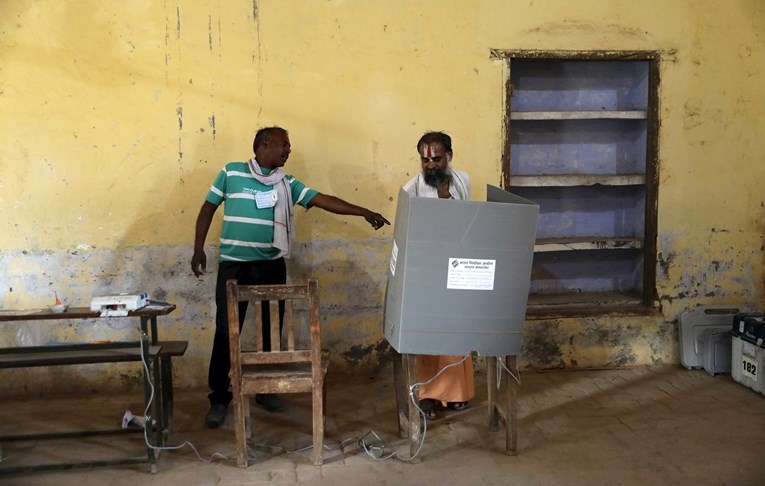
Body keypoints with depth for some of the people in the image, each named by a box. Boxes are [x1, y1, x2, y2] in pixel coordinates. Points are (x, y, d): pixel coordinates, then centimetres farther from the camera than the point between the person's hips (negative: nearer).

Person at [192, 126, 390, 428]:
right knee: (226, 331, -2)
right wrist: (198, 250, 1)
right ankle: (219, 398, 9)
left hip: (271, 266, 3)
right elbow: (208, 210, 7)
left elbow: (322, 200, 0)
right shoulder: (231, 173, 1)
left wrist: (363, 212, -9)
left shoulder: (287, 184, 7)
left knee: (271, 329, 9)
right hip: (233, 264, -3)